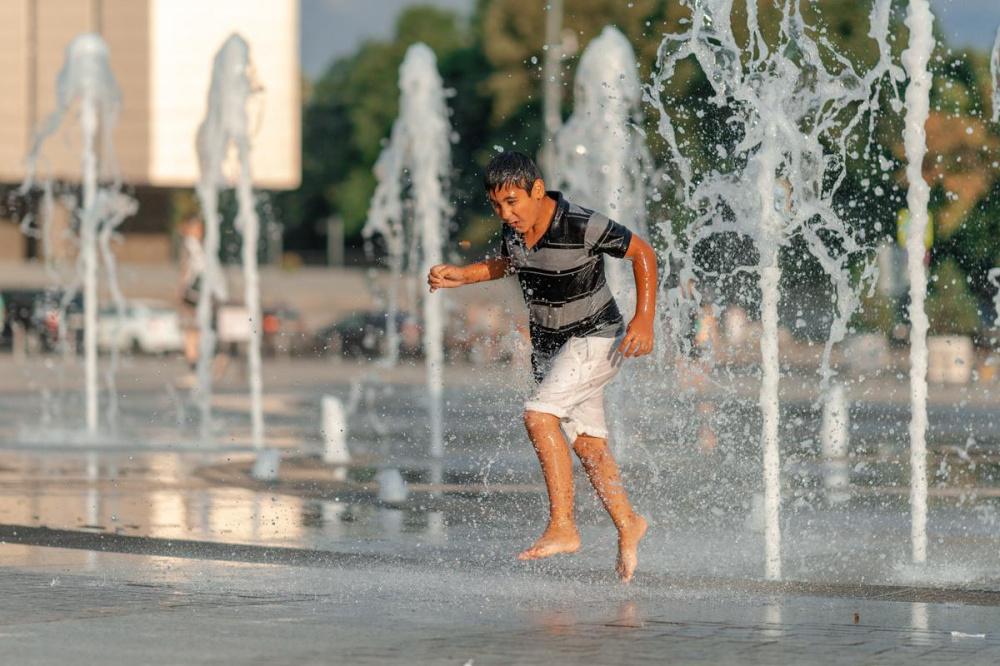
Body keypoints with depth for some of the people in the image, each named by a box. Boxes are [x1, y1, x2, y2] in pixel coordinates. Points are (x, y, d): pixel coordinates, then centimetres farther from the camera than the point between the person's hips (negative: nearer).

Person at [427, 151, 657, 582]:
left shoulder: (583, 227, -26)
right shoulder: (513, 229, -5)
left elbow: (642, 253, -14)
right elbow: (505, 264, 18)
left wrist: (644, 320, -20)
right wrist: (460, 276, 1)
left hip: (595, 338, -7)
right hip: (548, 344, 7)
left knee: (539, 415, -24)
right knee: (587, 444, 11)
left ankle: (562, 527, -22)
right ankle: (628, 525, 28)